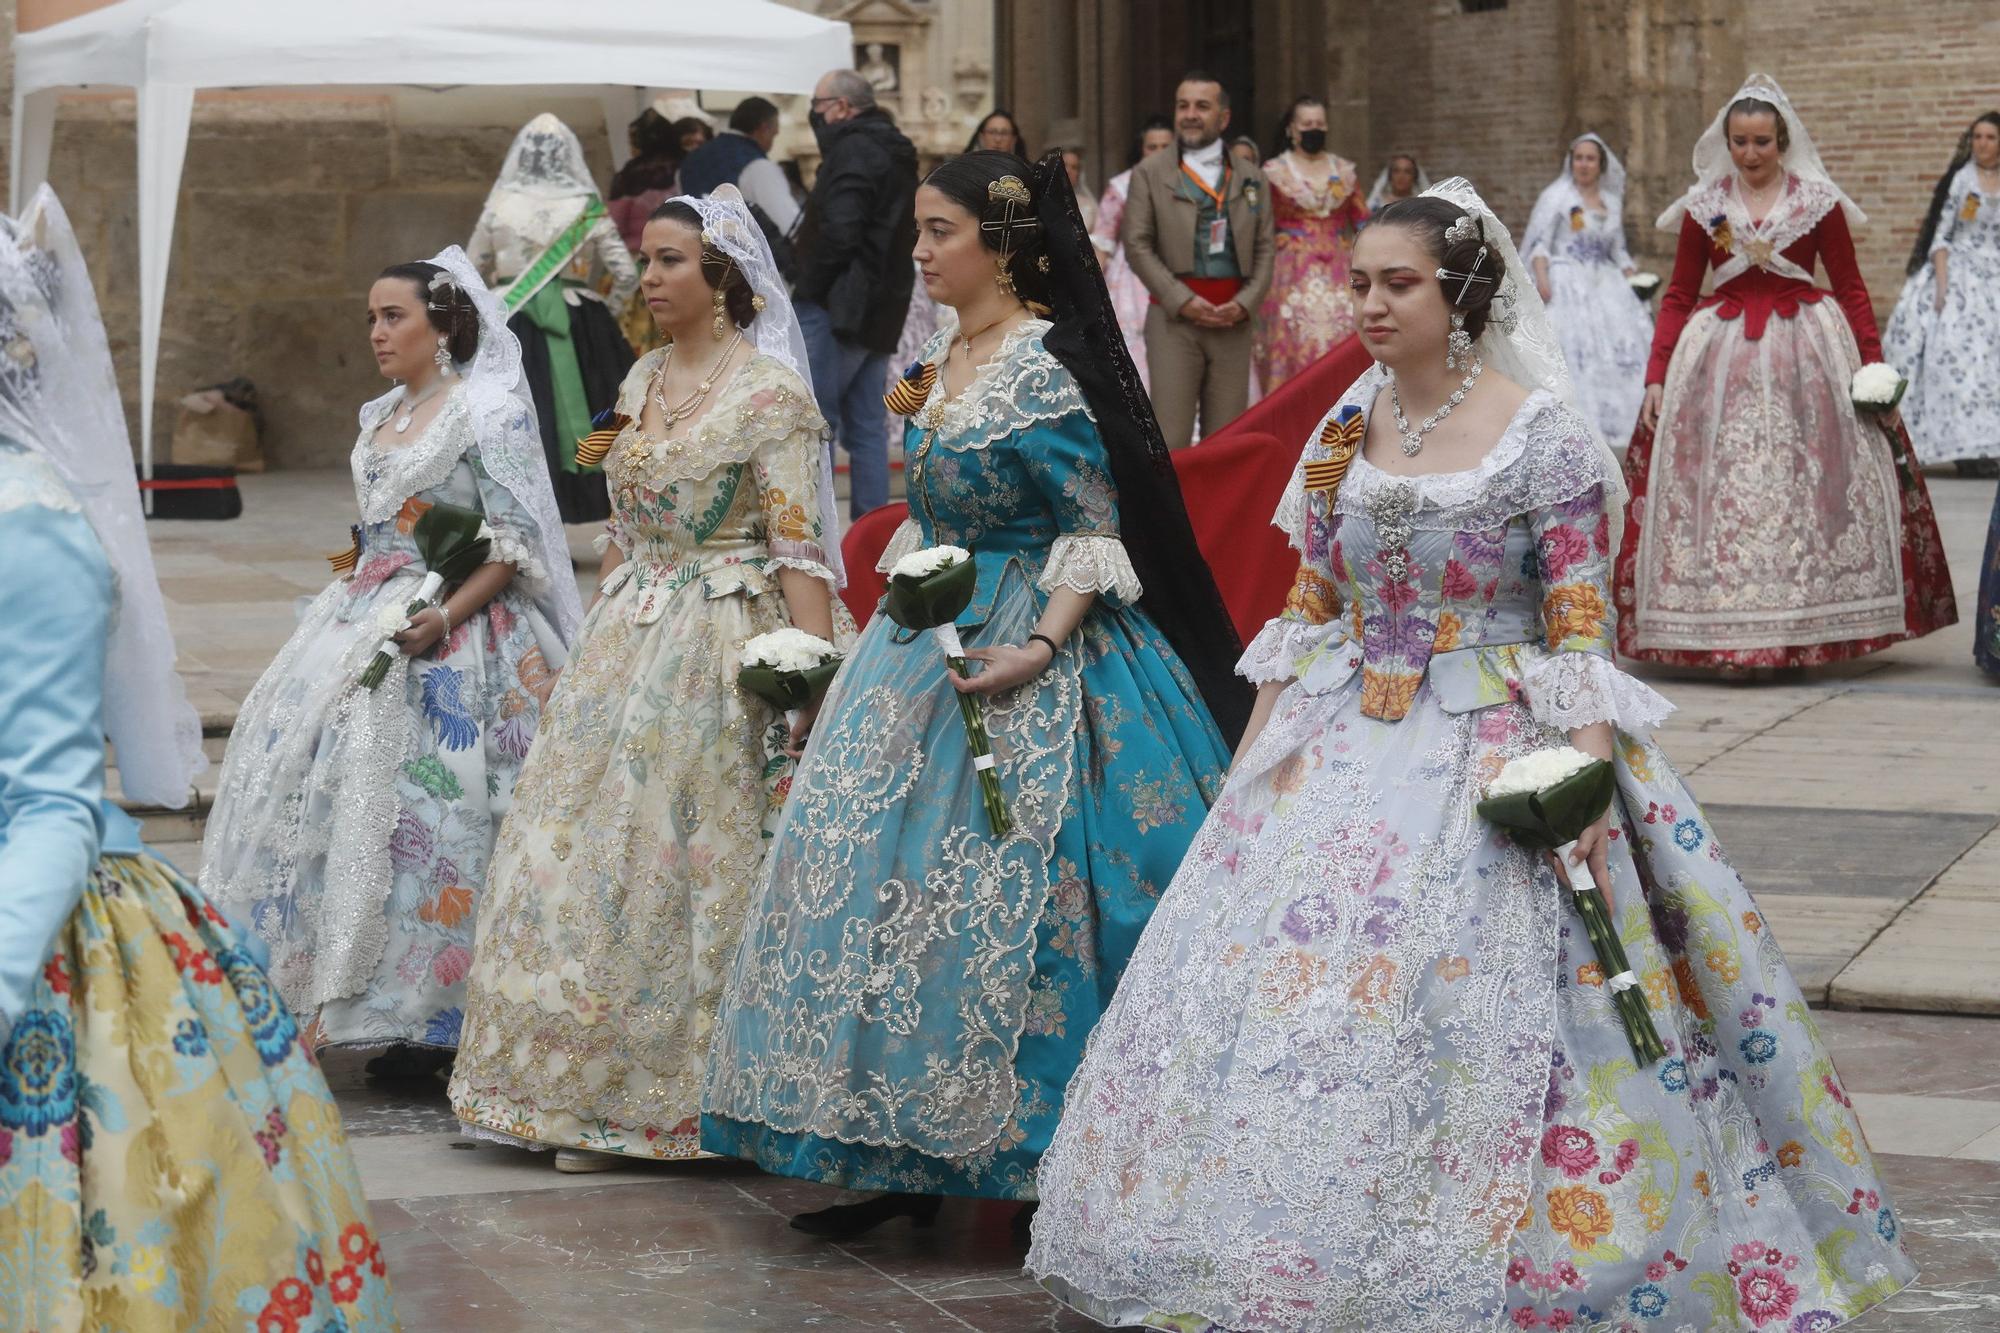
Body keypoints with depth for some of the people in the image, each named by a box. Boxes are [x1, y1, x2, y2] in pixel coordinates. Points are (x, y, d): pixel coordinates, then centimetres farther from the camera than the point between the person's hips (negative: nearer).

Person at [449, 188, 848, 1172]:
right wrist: (596, 642, 17)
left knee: (701, 861, -3)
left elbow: (799, 545, -13)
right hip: (625, 643, 7)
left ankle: (709, 1095, 7)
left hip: (725, 646, -7)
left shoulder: (771, 390, -8)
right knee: (596, 856, 5)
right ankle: (605, 1095, 14)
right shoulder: (642, 381, 13)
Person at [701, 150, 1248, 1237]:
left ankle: (1033, 1151, 4)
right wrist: (889, 628, 17)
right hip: (929, 639, 9)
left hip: (1032, 651, -9)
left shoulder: (1044, 371, -14)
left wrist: (1040, 647, -24)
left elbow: (1099, 531, -15)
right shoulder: (936, 358, 10)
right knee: (885, 875, 7)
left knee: (1008, 895, -7)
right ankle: (908, 1158, 13)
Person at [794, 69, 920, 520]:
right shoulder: (897, 153, 18)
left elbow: (839, 230, -23)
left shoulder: (854, 150, -12)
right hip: (881, 312, 10)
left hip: (838, 308, -10)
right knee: (867, 424, 11)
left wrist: (808, 288, -13)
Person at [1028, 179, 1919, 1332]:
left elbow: (1582, 628, -10)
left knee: (1476, 1016, -9)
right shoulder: (1346, 429, 7)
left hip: (1496, 755, -5)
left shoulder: (1542, 433, -8)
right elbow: (1307, 610, 13)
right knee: (1273, 990, 3)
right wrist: (1259, 750, 9)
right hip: (1346, 749, 5)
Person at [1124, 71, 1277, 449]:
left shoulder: (1252, 180, 14)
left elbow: (1264, 250, 10)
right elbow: (1137, 245, -1)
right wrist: (1182, 300, -11)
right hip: (1174, 318, -3)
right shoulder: (1150, 174, 7)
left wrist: (1245, 303, -7)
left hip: (1232, 319, 3)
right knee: (1171, 438, -8)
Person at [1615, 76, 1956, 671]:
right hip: (1721, 353, 1)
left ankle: (1806, 631, 5)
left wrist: (1874, 367, -4)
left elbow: (1851, 290, 5)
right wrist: (1656, 375, 0)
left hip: (1806, 353, -1)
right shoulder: (1703, 206, 6)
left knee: (1806, 488, -3)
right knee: (1719, 489, -3)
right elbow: (1677, 298, 8)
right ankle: (1718, 630, 2)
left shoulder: (1819, 201, 2)